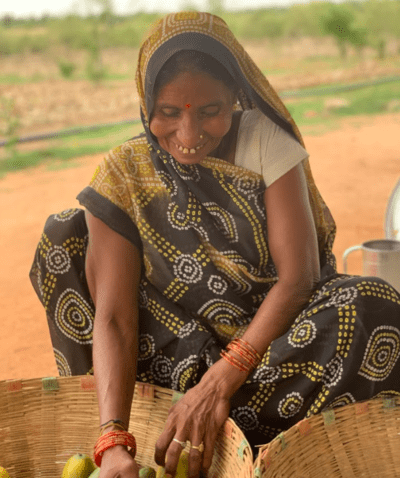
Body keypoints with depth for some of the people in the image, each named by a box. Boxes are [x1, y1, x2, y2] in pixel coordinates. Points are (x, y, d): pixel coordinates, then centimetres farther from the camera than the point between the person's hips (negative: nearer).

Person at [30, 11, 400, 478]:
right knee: (65, 237, -12)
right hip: (180, 350, 1)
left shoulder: (266, 140, -11)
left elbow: (298, 277, -18)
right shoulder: (124, 176, -9)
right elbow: (113, 315, -18)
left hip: (274, 331, 0)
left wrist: (220, 384, -29)